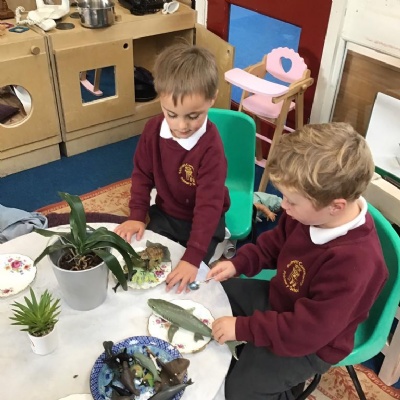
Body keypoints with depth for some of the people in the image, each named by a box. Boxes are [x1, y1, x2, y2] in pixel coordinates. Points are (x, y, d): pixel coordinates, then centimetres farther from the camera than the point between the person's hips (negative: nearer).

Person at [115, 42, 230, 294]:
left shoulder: (211, 147, -31)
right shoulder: (153, 129, -14)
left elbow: (209, 204, -32)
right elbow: (142, 173, 0)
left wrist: (192, 257, -37)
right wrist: (137, 215, -10)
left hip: (202, 220, -4)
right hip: (165, 213, 5)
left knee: (185, 279, -11)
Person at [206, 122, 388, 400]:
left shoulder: (354, 263, -39)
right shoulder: (314, 211, -17)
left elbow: (304, 332, -32)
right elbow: (276, 242, 6)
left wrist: (243, 327, -27)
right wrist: (239, 263, -6)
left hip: (310, 344, -7)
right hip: (279, 299, 8)